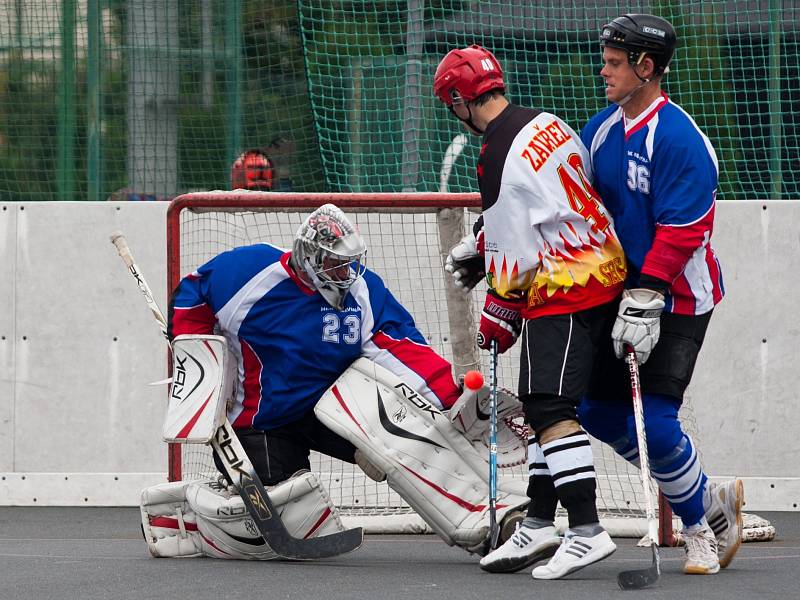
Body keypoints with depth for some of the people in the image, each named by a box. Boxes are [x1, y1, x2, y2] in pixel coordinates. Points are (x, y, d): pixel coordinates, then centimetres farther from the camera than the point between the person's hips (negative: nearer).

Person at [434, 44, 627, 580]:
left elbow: (515, 255, -16)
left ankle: (587, 532, -18)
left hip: (563, 291, -10)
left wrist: (497, 320, -3)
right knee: (541, 406, 14)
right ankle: (539, 526, 19)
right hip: (603, 271, 10)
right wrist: (478, 245, 27)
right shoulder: (547, 125, 10)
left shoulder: (502, 158, -18)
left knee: (551, 410, -12)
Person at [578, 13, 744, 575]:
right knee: (600, 413, 5)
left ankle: (699, 527, 9)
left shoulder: (679, 139, -19)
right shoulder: (601, 129, 6)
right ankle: (711, 504, 18)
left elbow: (680, 233, -23)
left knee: (654, 425, -15)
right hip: (619, 291, 8)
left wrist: (645, 300, -28)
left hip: (679, 301, -8)